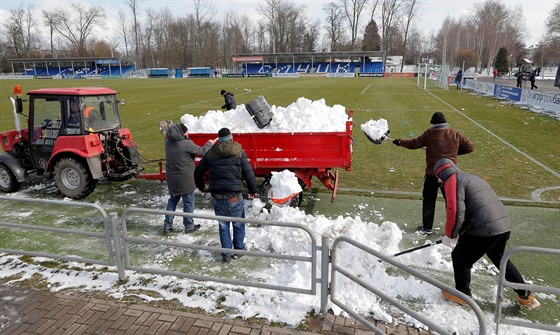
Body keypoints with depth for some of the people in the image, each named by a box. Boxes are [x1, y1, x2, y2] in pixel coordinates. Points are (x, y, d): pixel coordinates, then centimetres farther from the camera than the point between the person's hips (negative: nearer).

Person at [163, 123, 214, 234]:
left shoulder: (168, 143, -1)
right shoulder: (187, 144, -21)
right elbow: (202, 151, -13)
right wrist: (209, 143, 4)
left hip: (172, 179, 6)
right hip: (185, 179, -6)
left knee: (173, 200, 20)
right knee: (188, 202, 9)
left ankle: (167, 225, 22)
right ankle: (189, 226, 21)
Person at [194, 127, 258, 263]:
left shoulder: (210, 153, 5)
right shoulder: (239, 153, -3)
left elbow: (198, 172, 11)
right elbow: (249, 173, -5)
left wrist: (202, 187, 27)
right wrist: (252, 191, 9)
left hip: (217, 197, 2)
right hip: (234, 196, -2)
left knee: (223, 226, 14)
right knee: (238, 224, 16)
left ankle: (226, 254, 18)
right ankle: (238, 250, 28)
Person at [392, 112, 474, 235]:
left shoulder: (430, 133, -7)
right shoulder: (455, 134, -1)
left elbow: (413, 144, -5)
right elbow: (470, 146, 2)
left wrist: (400, 142, 10)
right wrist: (455, 151, 13)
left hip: (432, 173, -2)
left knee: (428, 200, 12)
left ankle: (426, 228, 18)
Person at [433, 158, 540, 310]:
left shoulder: (453, 181, -5)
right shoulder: (472, 178, 24)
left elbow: (456, 212, -15)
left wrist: (449, 235, -1)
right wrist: (459, 233, 30)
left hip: (484, 230, -9)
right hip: (504, 225, 9)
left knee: (459, 258, 10)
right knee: (499, 258, 30)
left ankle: (462, 294, 27)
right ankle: (526, 296, 40)